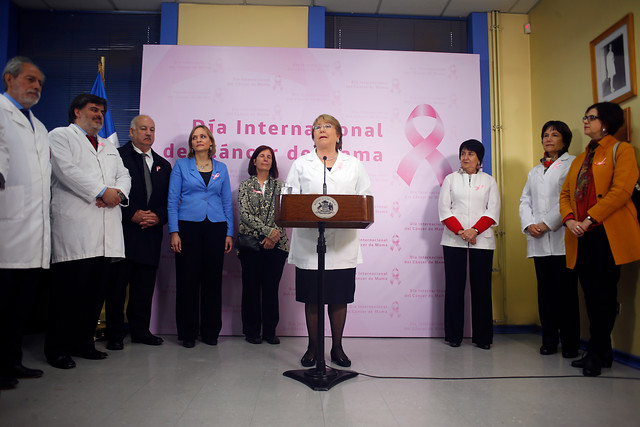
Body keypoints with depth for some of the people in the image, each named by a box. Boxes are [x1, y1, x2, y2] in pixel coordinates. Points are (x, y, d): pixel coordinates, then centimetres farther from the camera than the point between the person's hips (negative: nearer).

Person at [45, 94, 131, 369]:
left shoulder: (109, 147, 28)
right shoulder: (60, 136, 8)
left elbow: (124, 175, 18)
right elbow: (67, 170, -8)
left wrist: (119, 192, -4)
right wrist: (102, 191, -11)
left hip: (107, 231, 6)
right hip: (74, 227, -6)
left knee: (97, 288, 6)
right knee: (69, 287, -5)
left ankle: (83, 342, 17)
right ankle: (57, 348, 6)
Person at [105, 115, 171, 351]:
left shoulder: (163, 165, 17)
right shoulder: (117, 156, 3)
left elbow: (169, 200, 14)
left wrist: (158, 216, -4)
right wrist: (132, 214, -14)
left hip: (151, 234, 4)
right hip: (123, 231, -4)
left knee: (145, 285, 8)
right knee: (117, 284, 0)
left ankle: (140, 330, 20)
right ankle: (115, 334, 11)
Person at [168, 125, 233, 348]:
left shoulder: (221, 167, 12)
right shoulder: (181, 165, 7)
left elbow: (227, 201, 12)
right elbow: (172, 200, 3)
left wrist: (229, 232, 5)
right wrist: (174, 231, -7)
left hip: (216, 227, 2)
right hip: (188, 226, -1)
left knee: (213, 279, 3)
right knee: (188, 279, -1)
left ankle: (211, 331, 15)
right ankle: (188, 333, 11)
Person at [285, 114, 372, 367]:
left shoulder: (353, 165, 13)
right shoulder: (301, 164, 12)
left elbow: (365, 199, 9)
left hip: (342, 243, 1)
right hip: (309, 242, 0)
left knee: (339, 298, 7)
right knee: (311, 298, 6)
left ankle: (337, 347, 22)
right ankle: (313, 347, 21)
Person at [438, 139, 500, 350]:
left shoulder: (489, 180, 13)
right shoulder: (450, 179, 12)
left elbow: (493, 210, 3)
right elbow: (444, 209, 2)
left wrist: (475, 230, -12)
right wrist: (460, 231, -11)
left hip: (482, 240, 0)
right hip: (453, 240, 0)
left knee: (481, 287, 1)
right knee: (454, 286, 1)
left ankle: (482, 336, 10)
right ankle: (453, 335, 9)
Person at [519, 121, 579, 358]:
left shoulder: (573, 164, 4)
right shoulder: (535, 171, 23)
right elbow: (525, 200, 16)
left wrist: (547, 223, -13)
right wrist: (529, 224, -1)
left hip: (561, 238, -5)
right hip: (539, 241, 5)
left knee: (566, 291, -3)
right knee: (545, 291, 6)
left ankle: (570, 343, 7)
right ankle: (549, 340, 14)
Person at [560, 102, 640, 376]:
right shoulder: (579, 160, 22)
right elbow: (565, 194, 16)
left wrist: (589, 220, -16)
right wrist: (569, 220, -3)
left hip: (608, 233, -6)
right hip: (582, 237, 6)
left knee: (604, 294, -3)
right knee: (591, 294, 8)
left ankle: (595, 353, 6)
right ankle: (603, 352, 18)